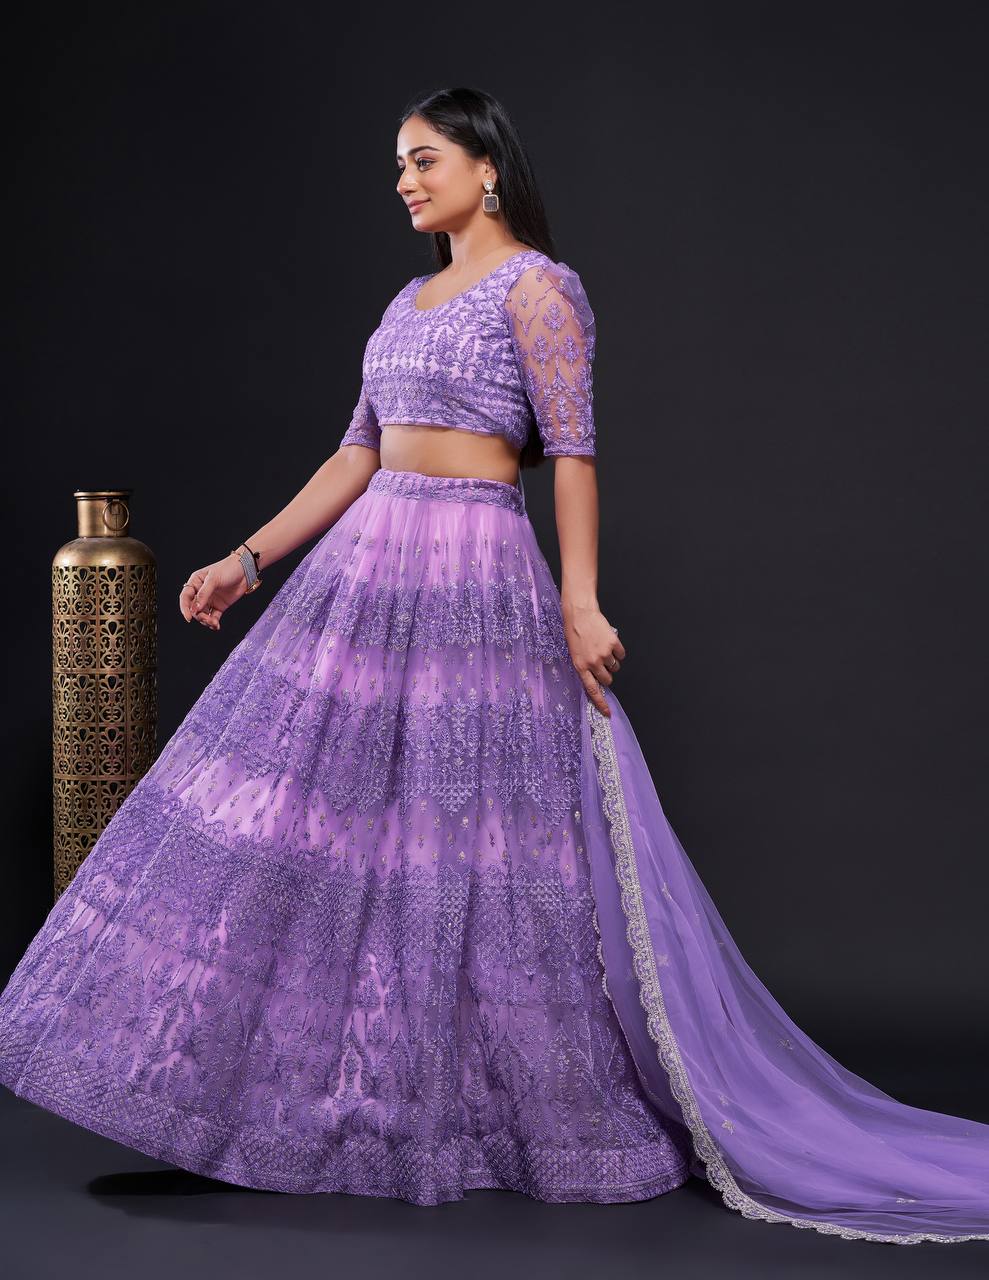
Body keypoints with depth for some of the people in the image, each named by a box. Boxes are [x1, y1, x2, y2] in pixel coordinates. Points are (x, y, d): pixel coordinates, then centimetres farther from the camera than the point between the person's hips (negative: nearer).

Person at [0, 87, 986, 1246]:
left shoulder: (537, 286, -5)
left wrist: (580, 603, -19)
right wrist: (249, 560, 15)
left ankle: (567, 1108, 12)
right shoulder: (410, 302, 18)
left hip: (476, 582, -8)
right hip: (366, 572, 8)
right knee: (316, 813, 7)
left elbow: (573, 451, -12)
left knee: (478, 842, -4)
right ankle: (367, 1086, 19)